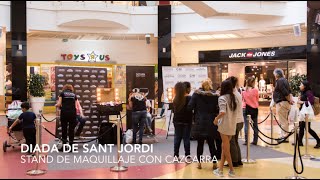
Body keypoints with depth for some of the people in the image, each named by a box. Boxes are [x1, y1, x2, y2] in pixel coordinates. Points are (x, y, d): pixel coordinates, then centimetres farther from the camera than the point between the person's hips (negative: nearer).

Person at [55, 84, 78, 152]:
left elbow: (59, 104, 3)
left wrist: (56, 105, 24)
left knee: (64, 129, 9)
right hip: (72, 113, 1)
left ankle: (64, 147, 13)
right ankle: (71, 147, 7)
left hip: (64, 113, -1)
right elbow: (75, 106, 10)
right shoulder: (74, 95, 17)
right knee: (71, 130, 6)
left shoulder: (62, 93, 11)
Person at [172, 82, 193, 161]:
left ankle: (176, 155, 13)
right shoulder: (188, 98, -10)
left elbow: (174, 110, 6)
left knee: (177, 137, 10)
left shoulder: (175, 99, 1)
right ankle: (187, 156, 6)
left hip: (177, 121, 4)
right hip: (186, 121, -4)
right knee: (186, 138, 2)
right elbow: (190, 109, -8)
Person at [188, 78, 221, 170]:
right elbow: (217, 109, -4)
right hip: (211, 122, 0)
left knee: (200, 143, 9)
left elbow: (190, 106, -7)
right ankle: (214, 163, 10)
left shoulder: (196, 94, -2)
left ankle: (199, 162, 13)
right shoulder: (215, 95, -1)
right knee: (211, 143, 8)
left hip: (200, 122, 0)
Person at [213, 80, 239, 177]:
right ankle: (220, 169, 16)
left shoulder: (222, 98, -12)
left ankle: (231, 170, 13)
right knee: (224, 147, 14)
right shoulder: (235, 98, 8)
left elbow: (223, 112, -24)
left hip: (224, 125, -6)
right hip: (232, 126, 7)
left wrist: (216, 118, -10)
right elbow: (237, 112, 8)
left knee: (226, 148, 5)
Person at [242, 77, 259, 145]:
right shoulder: (256, 90, -8)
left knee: (246, 125, 4)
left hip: (247, 108, 0)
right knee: (255, 125, 10)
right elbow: (257, 99, 3)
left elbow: (244, 99, 5)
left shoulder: (244, 91, -5)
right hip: (255, 108, 0)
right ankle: (255, 141, 14)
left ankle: (246, 141, 2)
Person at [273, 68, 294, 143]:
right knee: (285, 121, 15)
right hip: (286, 103, 10)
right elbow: (289, 92, 13)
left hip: (281, 103, -10)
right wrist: (291, 99, 3)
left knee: (283, 121, -5)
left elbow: (285, 93, -20)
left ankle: (284, 137, -2)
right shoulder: (285, 80, 17)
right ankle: (284, 136, 23)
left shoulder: (279, 81, -14)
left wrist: (289, 100, -9)